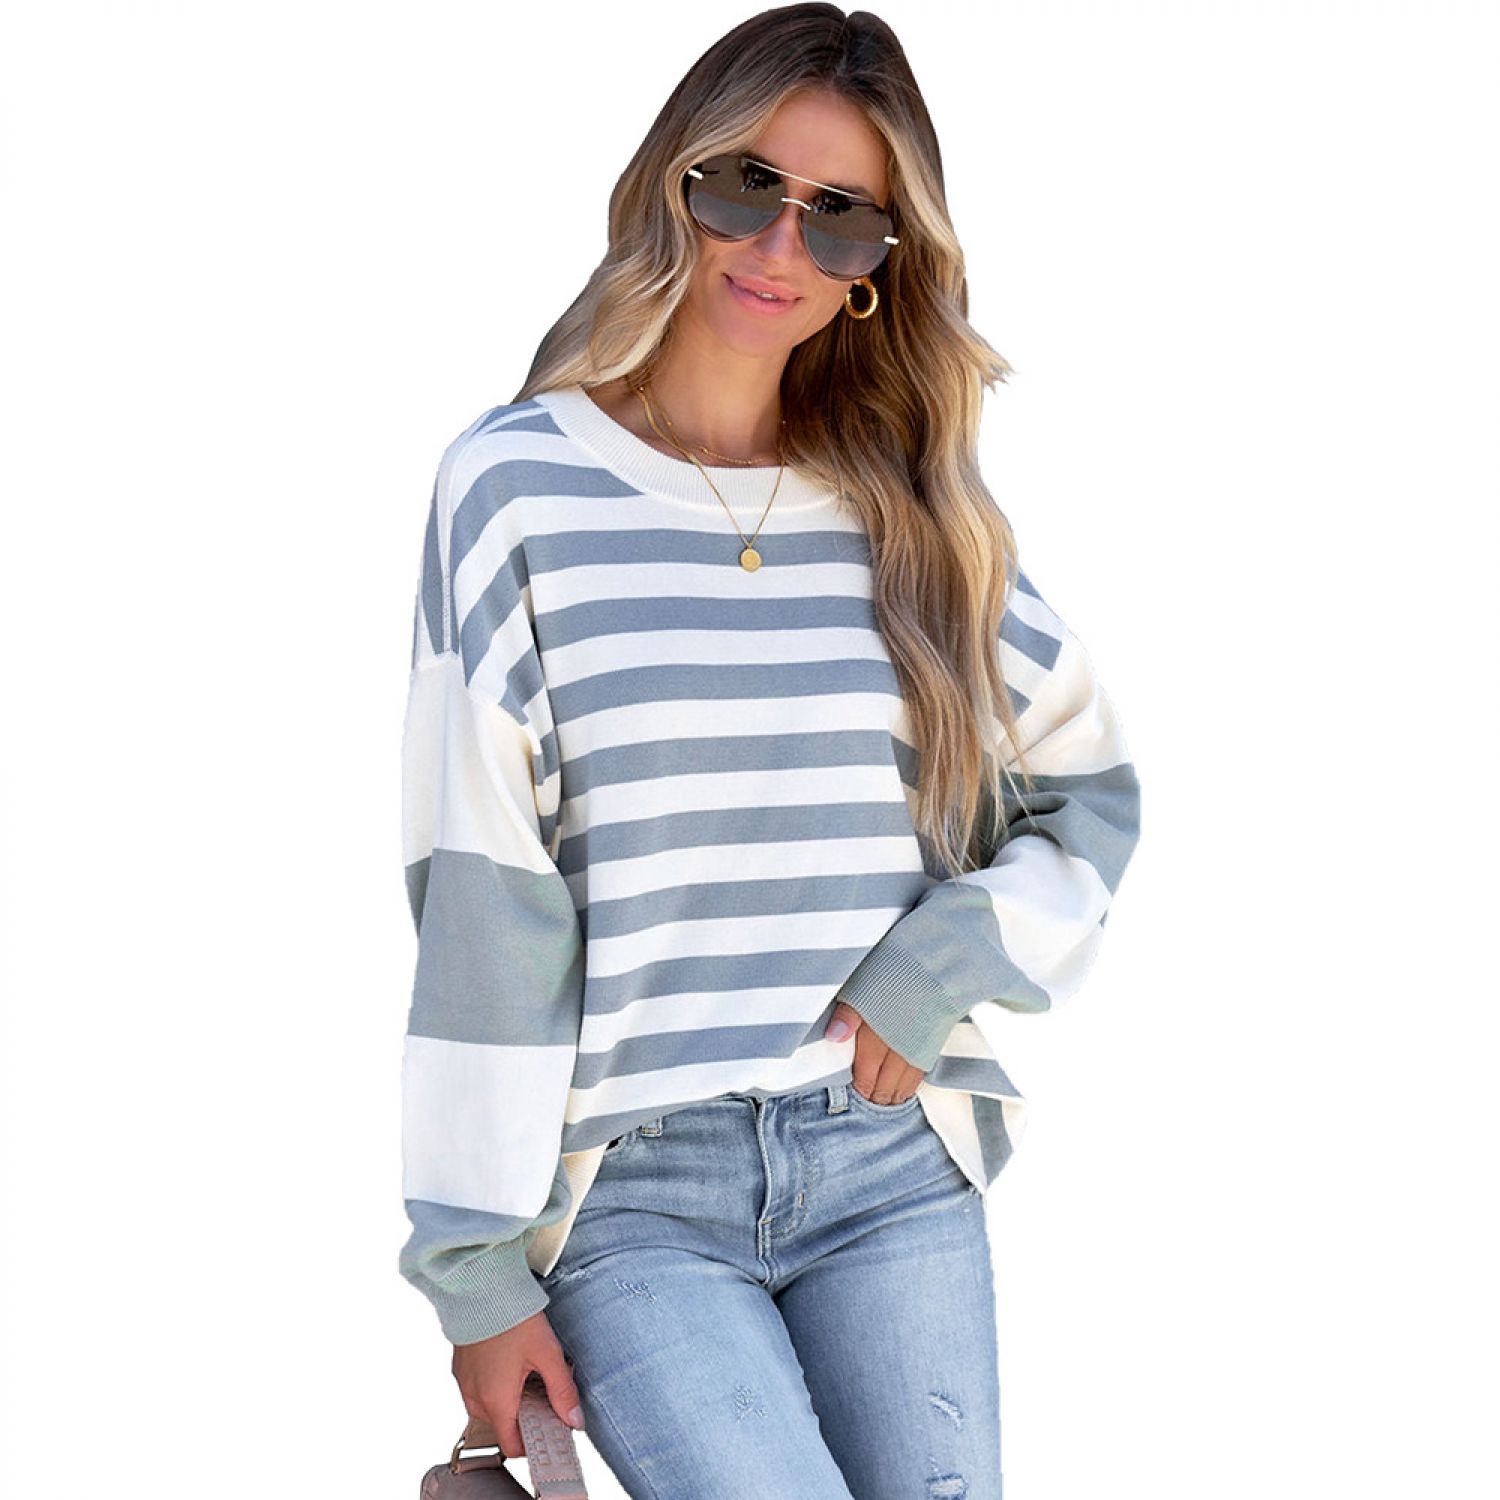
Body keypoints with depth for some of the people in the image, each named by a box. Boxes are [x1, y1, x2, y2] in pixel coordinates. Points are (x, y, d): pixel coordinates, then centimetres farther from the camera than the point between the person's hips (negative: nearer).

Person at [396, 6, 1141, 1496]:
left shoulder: (917, 516, 8)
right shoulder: (521, 482, -2)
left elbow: (1092, 791, 15)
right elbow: (479, 898, -4)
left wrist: (942, 967, -3)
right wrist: (475, 1263, -5)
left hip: (896, 1165, 4)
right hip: (631, 1198, -3)